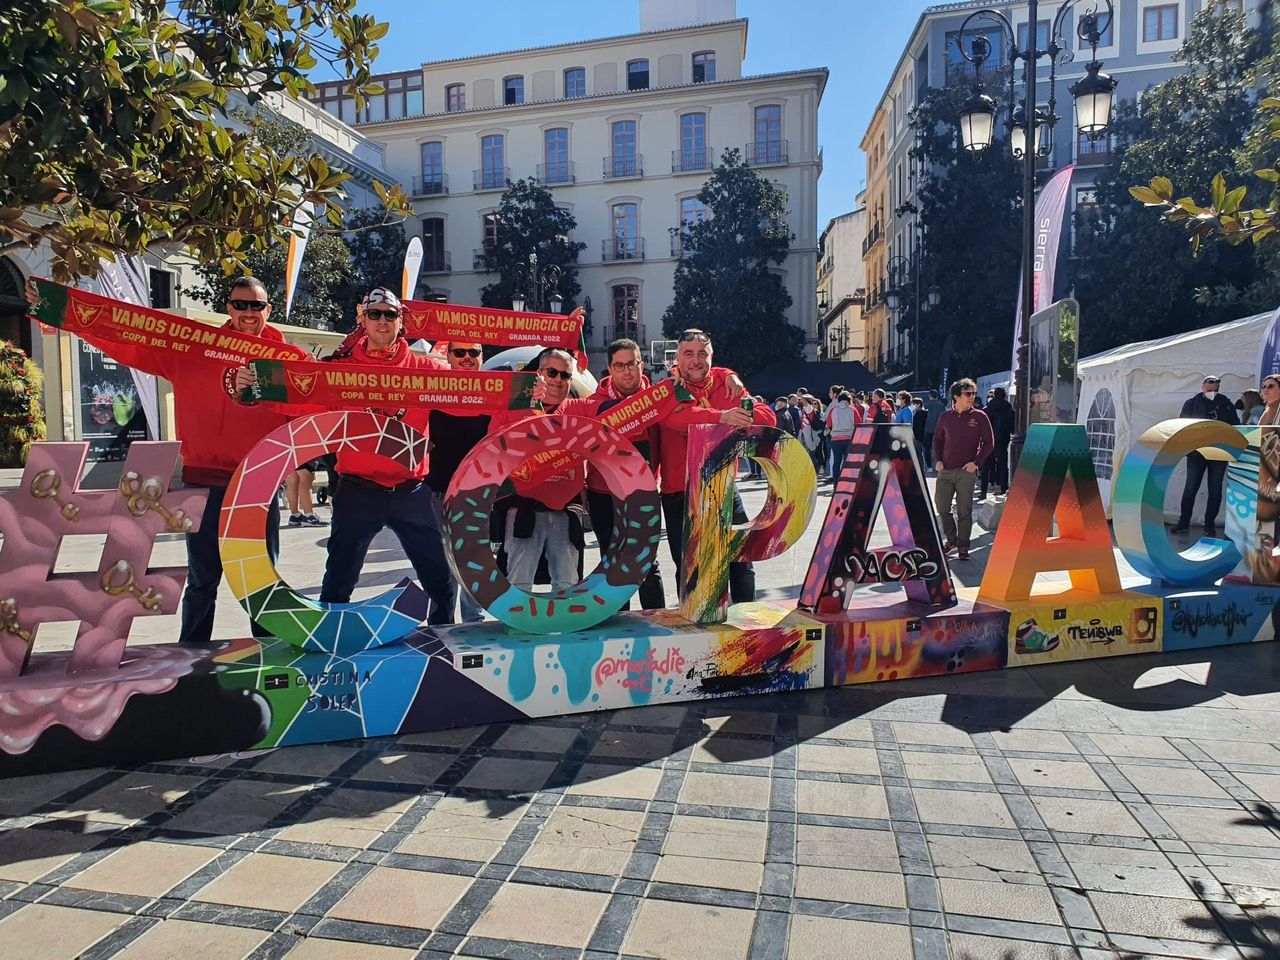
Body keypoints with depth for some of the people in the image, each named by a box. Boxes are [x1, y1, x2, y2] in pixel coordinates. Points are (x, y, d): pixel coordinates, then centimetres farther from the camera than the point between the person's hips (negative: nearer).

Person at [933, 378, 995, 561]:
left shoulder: (979, 417, 0)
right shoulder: (945, 417, 8)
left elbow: (989, 442, 2)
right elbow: (937, 439, 18)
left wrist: (976, 462, -8)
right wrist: (937, 460, 5)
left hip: (966, 471, -3)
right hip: (945, 471, 3)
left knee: (964, 511, -2)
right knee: (941, 506, 5)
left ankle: (963, 547, 7)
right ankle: (951, 539, 25)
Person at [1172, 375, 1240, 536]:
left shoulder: (1226, 404, 5)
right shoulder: (1191, 404, 2)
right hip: (1196, 453, -1)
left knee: (1215, 490, 6)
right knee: (1190, 488, 2)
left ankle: (1210, 523, 13)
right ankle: (1184, 522, 9)